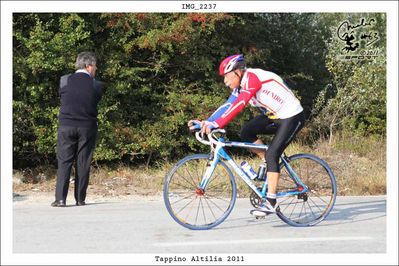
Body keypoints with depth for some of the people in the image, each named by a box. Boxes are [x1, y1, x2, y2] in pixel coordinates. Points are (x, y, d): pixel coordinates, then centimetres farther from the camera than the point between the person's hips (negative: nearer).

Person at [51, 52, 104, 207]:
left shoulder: (64, 80, -1)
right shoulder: (97, 85, -4)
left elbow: (61, 98, 11)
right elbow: (96, 102, 5)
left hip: (66, 125, 1)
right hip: (87, 127, 0)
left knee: (64, 162, 4)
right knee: (83, 163, 7)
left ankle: (60, 198, -3)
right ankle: (80, 199, 9)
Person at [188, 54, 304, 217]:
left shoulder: (252, 78, -24)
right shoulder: (240, 85, 4)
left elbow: (238, 106, -35)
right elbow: (227, 106, -2)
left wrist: (215, 124, -41)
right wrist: (205, 123, -12)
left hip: (292, 118, -9)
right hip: (274, 116, 9)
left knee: (272, 155, -16)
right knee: (246, 132, -6)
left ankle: (271, 202, -12)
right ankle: (268, 164, 11)